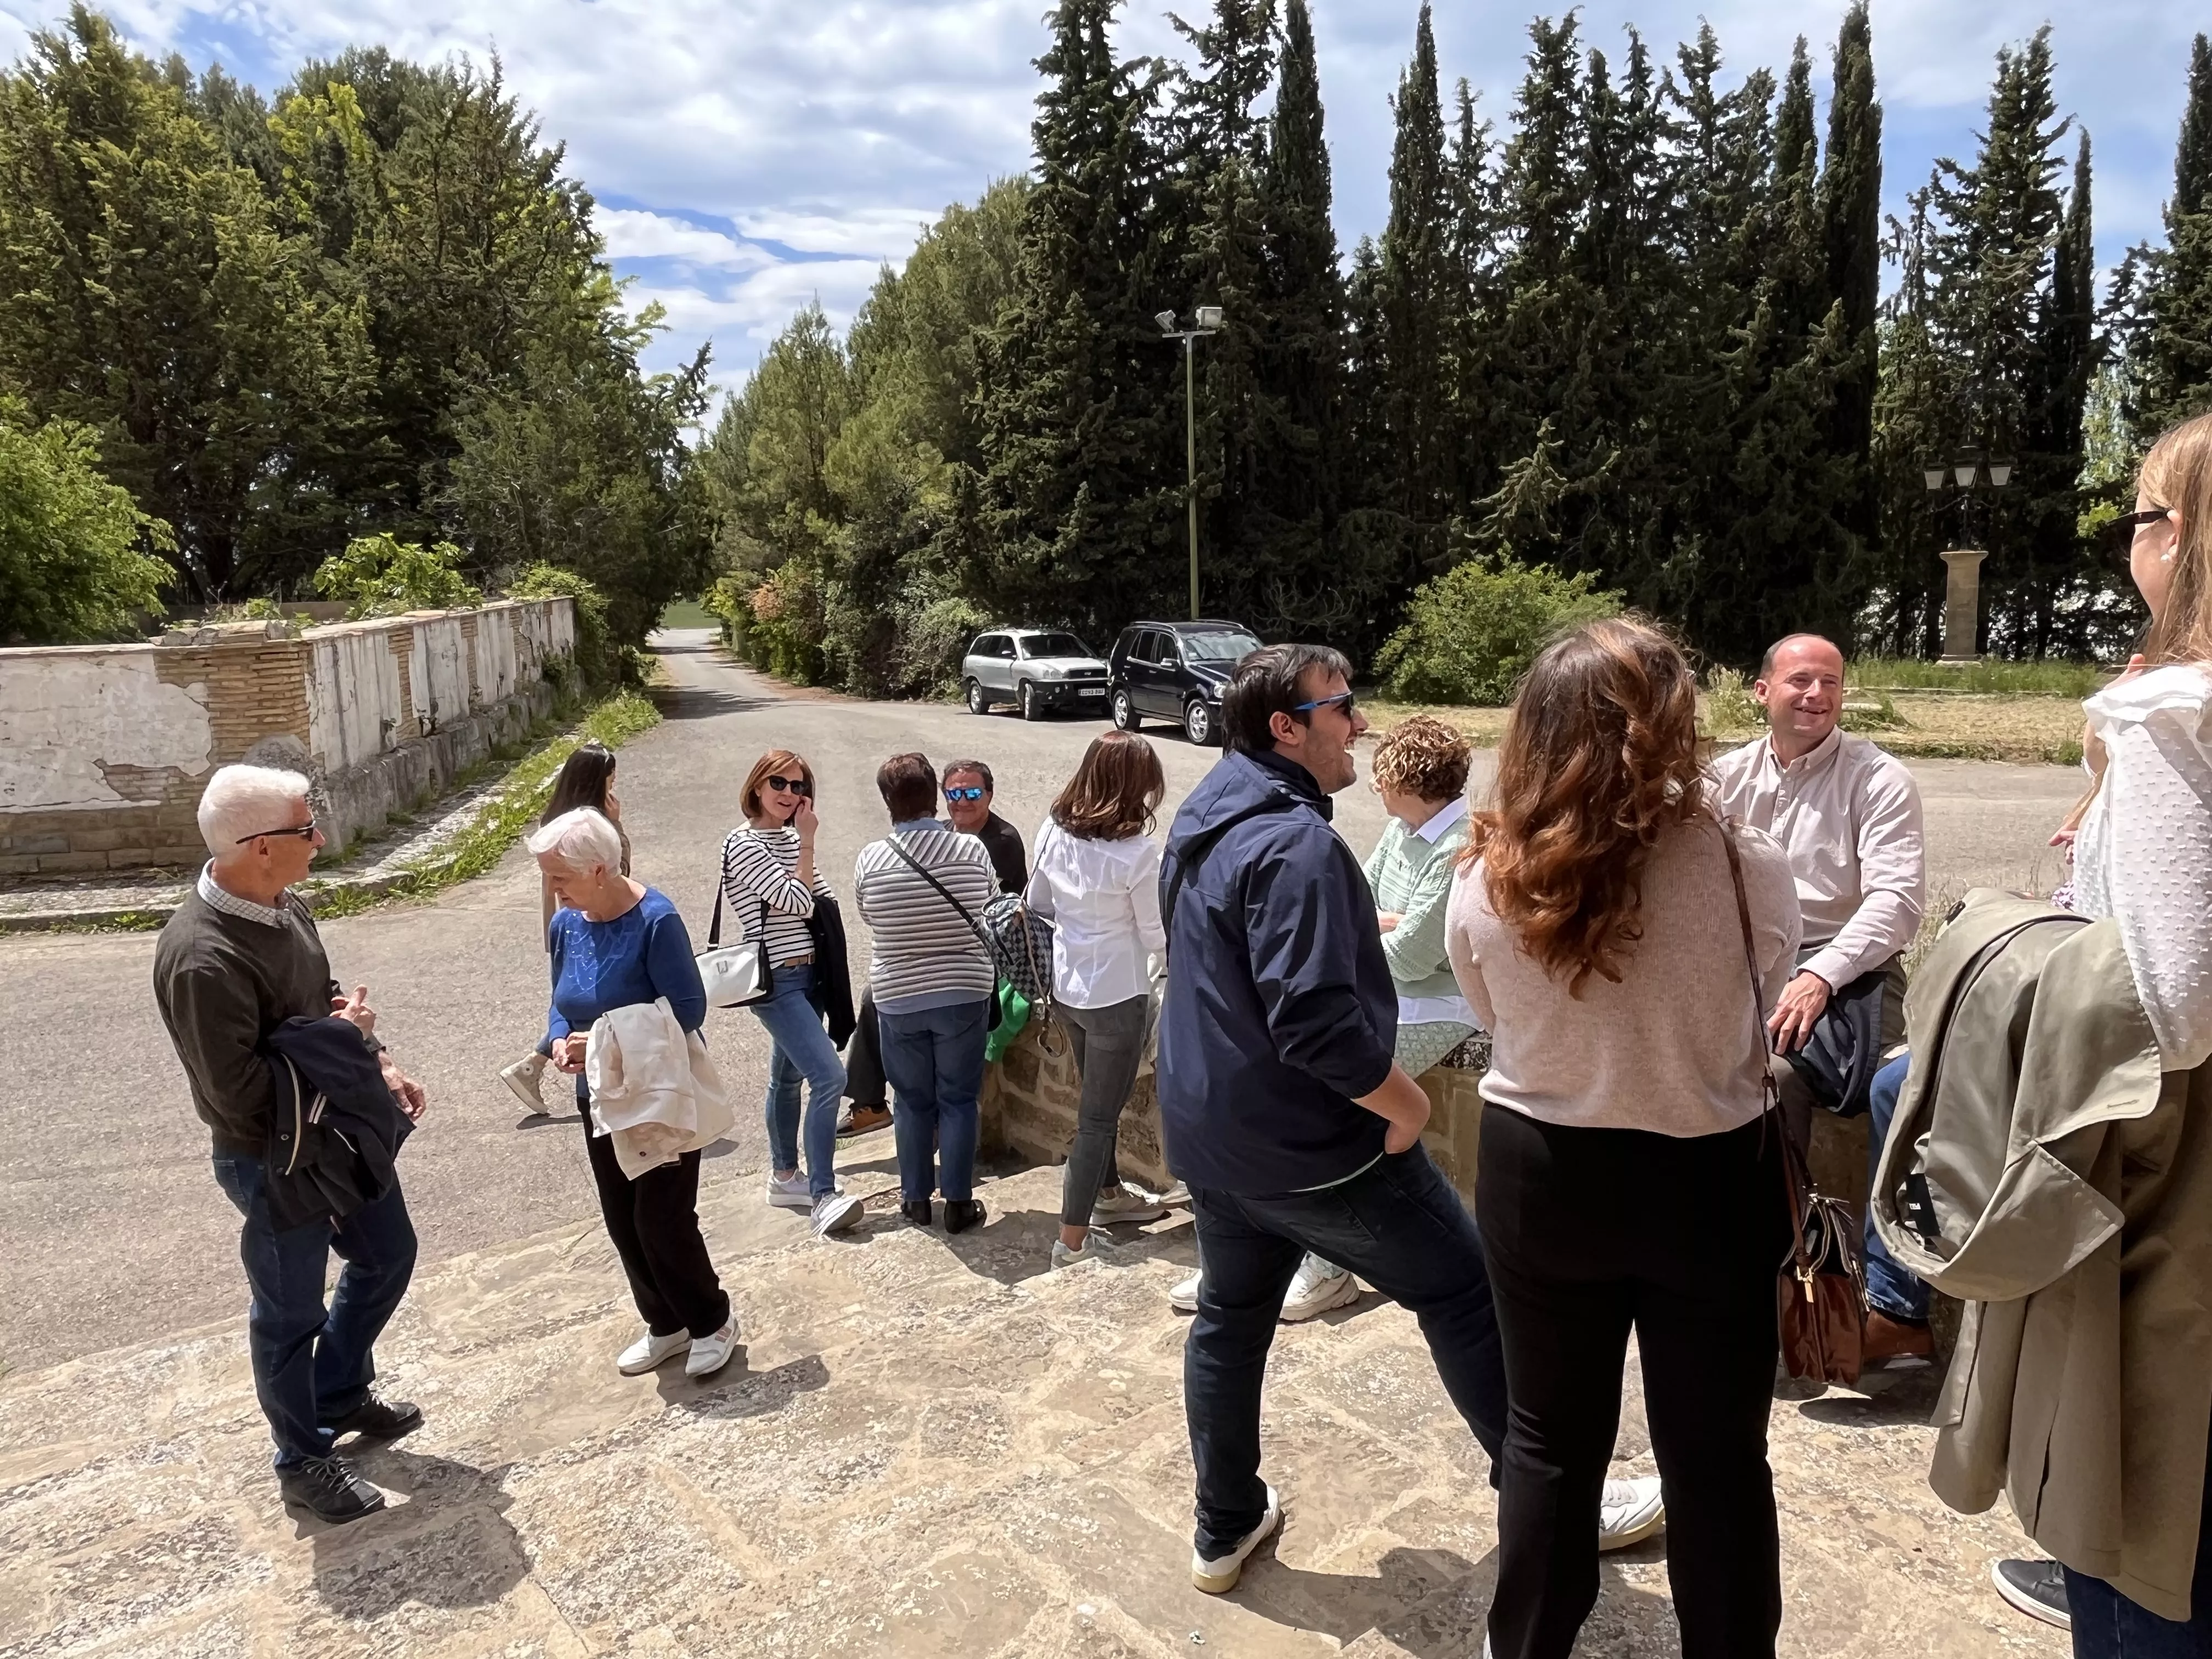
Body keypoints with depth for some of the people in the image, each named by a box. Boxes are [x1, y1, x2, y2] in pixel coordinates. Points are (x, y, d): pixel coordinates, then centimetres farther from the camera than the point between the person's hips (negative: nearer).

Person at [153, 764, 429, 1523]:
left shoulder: (284, 905, -3)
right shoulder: (202, 958, -30)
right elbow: (237, 1091, -29)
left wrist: (379, 1063, 1)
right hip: (274, 1159, -8)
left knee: (387, 1255, 23)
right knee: (290, 1313, 12)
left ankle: (341, 1393, 47)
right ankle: (304, 1461, 34)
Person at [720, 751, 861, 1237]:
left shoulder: (790, 839, 9)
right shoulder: (744, 845, -14)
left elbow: (820, 900, 15)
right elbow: (797, 902, -18)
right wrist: (808, 843, -12)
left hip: (806, 974, 8)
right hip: (776, 981, -8)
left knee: (789, 1076, 19)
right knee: (830, 1076, -17)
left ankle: (785, 1177, 33)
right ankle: (823, 1197, -13)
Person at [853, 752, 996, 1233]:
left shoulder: (871, 859, -12)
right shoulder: (973, 850, -12)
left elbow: (868, 918, 5)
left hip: (898, 999, 1)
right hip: (964, 994, -1)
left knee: (911, 1101, 15)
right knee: (958, 1100, 10)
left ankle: (916, 1198, 26)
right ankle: (958, 1203, 15)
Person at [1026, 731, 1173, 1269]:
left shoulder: (1054, 832, -4)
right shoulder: (1138, 851, -22)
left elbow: (1038, 904, 8)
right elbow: (1157, 935, -11)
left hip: (1066, 988, 7)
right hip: (1117, 996, -7)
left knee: (1098, 1099, 25)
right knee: (1098, 1115, 5)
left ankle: (1108, 1193, 44)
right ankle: (1073, 1240, 12)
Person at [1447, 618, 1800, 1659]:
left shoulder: (1484, 881, -14)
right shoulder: (1746, 864, -19)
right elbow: (1769, 1003, 0)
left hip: (1539, 1175, 2)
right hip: (1709, 1181, -1)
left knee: (1548, 1437, 21)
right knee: (1715, 1457, 18)